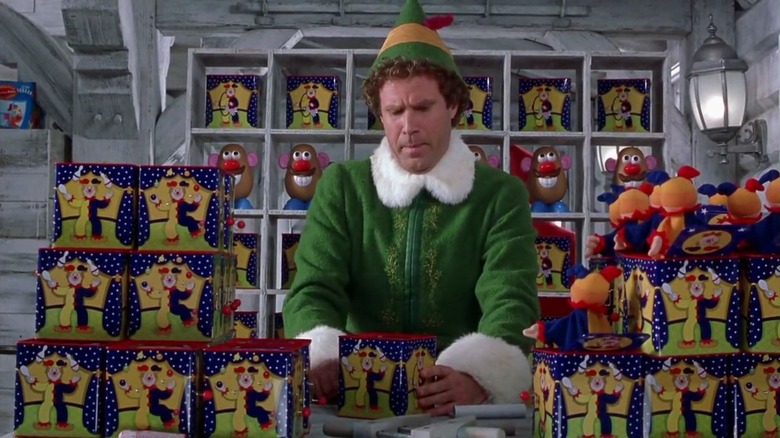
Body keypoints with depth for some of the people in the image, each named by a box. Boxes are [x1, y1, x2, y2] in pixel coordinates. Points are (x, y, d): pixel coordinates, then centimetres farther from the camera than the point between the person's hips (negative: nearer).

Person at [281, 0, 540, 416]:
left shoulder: (501, 195, 1)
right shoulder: (341, 187, 5)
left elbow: (512, 304, -11)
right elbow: (313, 292, -4)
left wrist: (476, 376, -31)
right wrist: (322, 360, -25)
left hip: (460, 406, 0)